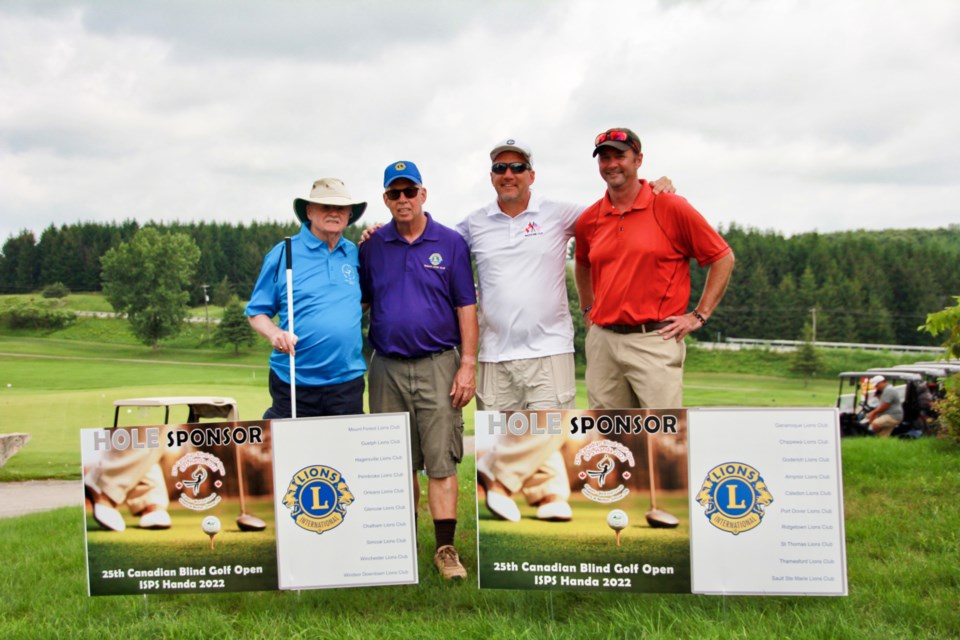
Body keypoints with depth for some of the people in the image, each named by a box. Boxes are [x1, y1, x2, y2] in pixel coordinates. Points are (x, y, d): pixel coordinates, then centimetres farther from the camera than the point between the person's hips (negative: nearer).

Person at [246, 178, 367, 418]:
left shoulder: (355, 255, 10)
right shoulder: (284, 253, 1)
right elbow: (256, 312, 4)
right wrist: (274, 334, -17)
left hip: (347, 382, 3)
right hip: (294, 384, -3)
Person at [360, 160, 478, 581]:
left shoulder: (450, 243, 2)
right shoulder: (371, 247, 8)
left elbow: (466, 307, 1)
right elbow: (359, 304, 12)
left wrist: (468, 365, -5)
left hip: (438, 365, -2)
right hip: (387, 368, 3)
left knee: (441, 461, -5)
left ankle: (445, 549, 0)